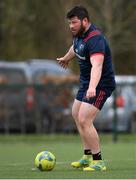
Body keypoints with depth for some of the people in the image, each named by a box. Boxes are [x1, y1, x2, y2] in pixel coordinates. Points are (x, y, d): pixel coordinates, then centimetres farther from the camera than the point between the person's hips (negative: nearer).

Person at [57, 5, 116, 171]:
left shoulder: (95, 39, -30)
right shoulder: (79, 34, 0)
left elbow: (97, 66, -44)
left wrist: (92, 88, -59)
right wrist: (66, 58, 45)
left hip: (101, 85, -10)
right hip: (86, 83, 10)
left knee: (84, 121, -18)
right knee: (76, 115, 21)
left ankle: (98, 162, -9)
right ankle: (88, 157, 31)